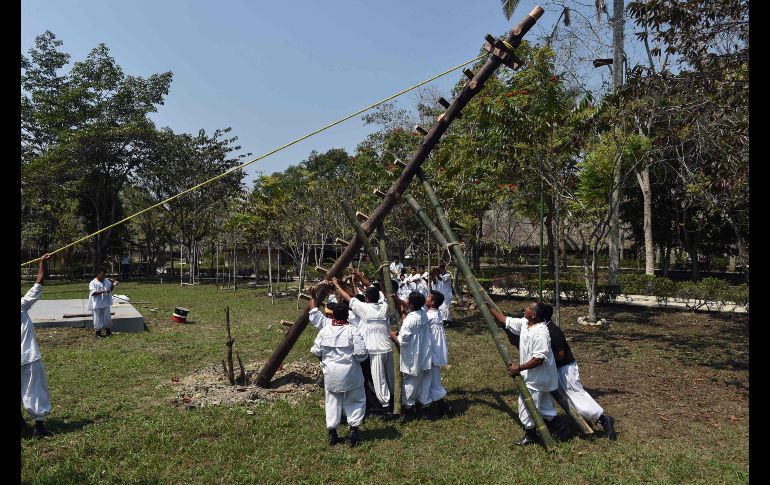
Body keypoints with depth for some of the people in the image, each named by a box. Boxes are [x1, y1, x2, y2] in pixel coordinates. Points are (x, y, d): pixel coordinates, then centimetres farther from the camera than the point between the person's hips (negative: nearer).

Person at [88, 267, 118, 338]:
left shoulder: (107, 281, 4)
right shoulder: (93, 283, -12)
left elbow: (110, 290, 12)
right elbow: (93, 292, -23)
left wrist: (113, 285, -8)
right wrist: (103, 291, -32)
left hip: (106, 303, 5)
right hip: (97, 304, -5)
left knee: (107, 317, 12)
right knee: (98, 318, 5)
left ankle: (108, 331, 25)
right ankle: (98, 332, 18)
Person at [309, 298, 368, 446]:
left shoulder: (324, 330, -5)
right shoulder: (352, 331, -15)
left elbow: (316, 351, 0)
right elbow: (361, 353, -17)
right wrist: (354, 358, 4)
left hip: (330, 373, 3)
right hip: (350, 373, -3)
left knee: (332, 401, 15)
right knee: (356, 400, 13)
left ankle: (332, 433, 18)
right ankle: (353, 430, 8)